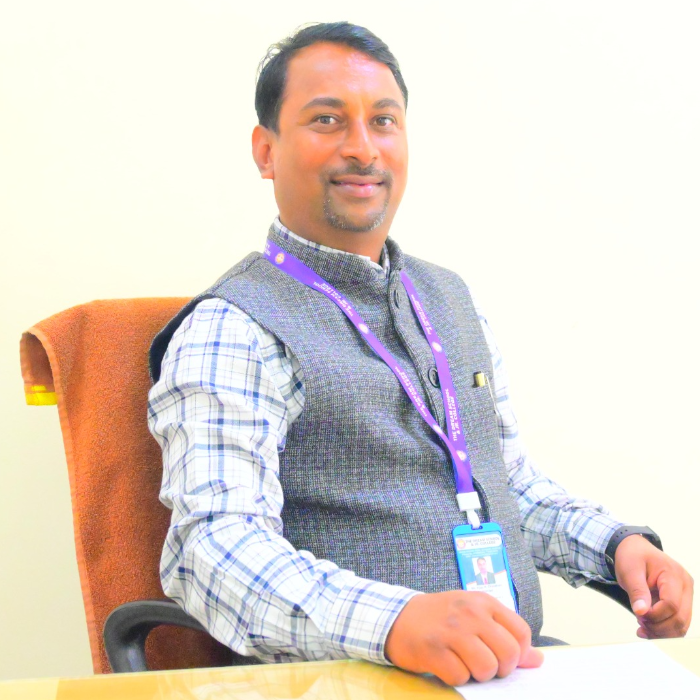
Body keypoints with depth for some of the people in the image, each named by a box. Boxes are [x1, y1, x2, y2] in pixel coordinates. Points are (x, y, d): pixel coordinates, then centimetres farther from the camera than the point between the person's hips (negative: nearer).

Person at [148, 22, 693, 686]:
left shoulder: (449, 298, 17)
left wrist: (616, 544, 6)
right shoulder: (231, 328, -8)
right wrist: (395, 620, -35)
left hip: (516, 660, 7)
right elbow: (213, 544, -20)